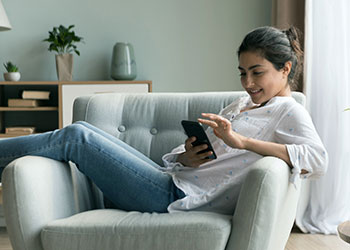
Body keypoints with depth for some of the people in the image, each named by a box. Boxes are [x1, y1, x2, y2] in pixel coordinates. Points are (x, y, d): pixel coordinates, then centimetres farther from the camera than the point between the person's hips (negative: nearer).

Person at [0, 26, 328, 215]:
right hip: (171, 180, 7)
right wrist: (186, 157, -6)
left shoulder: (289, 113, -2)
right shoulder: (239, 106, 21)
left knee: (77, 137, -6)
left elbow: (317, 160, -23)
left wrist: (241, 141, -27)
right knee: (80, 133, 1)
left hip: (176, 197, -7)